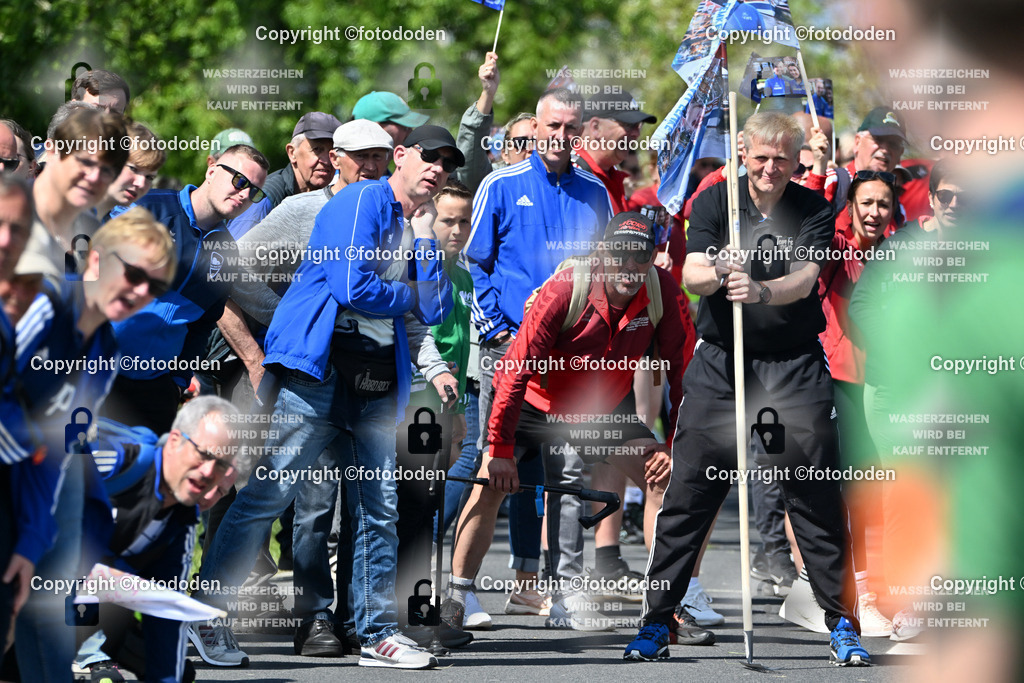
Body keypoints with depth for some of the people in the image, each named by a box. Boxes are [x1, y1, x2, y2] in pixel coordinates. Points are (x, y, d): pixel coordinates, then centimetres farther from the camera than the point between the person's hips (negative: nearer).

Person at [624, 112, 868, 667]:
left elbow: (805, 279, -16)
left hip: (795, 368, 0)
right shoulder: (714, 201, 1)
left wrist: (761, 290, -36)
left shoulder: (813, 210, -1)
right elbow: (691, 276, -10)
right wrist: (718, 274, -33)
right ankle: (656, 623, 8)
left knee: (816, 500, 0)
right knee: (687, 497, 0)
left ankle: (842, 623, 10)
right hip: (719, 365, 1)